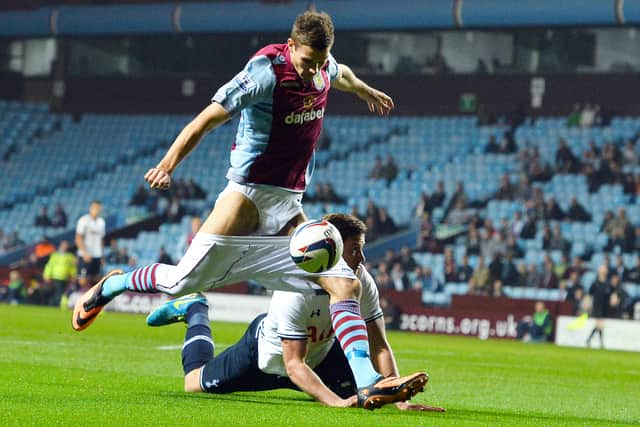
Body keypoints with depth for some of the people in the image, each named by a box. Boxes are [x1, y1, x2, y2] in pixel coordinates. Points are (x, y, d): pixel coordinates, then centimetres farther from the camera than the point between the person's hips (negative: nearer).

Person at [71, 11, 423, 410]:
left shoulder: (323, 66, 6)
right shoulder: (267, 71, -16)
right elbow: (208, 118, -18)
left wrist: (366, 90, 53)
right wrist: (169, 163, -26)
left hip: (290, 211, 6)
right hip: (249, 195, -6)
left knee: (345, 284, -10)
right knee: (183, 281, -6)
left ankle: (368, 381, -15)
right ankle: (110, 286, 22)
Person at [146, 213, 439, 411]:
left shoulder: (362, 282, -27)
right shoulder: (295, 291, -42)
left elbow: (379, 348, -24)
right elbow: (294, 365, -42)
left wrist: (399, 398, -37)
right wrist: (335, 401, -54)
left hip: (321, 352, 4)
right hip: (265, 350, -4)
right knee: (195, 383, 11)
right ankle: (195, 312, 39)